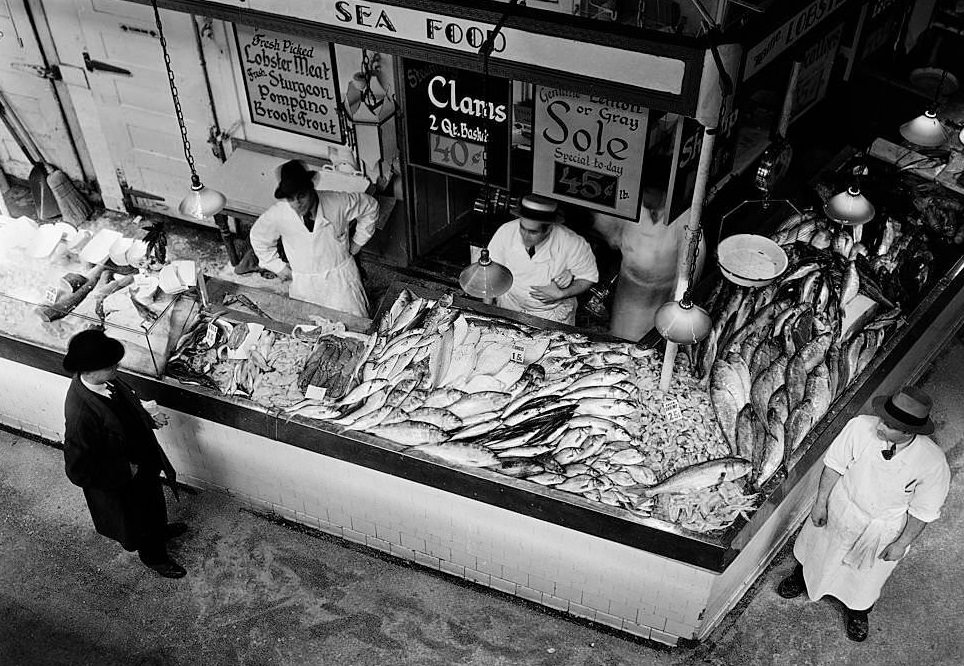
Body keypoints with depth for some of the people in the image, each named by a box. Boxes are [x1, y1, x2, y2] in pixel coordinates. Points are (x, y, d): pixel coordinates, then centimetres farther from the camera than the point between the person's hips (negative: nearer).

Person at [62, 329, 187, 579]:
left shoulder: (105, 381, -18)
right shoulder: (81, 414, -42)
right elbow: (79, 472, -33)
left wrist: (149, 420, -8)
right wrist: (126, 471, -25)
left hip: (143, 460, 7)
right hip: (119, 483, -7)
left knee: (153, 501, 35)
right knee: (137, 520, 24)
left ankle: (160, 529, 66)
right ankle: (154, 556, 53)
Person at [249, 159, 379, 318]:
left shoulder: (338, 203, -21)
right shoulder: (277, 215, -17)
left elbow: (370, 206, 0)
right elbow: (258, 237, 6)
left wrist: (357, 241, 3)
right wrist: (277, 266, 6)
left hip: (341, 276, -1)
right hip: (304, 284, 1)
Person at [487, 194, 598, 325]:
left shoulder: (572, 244, -24)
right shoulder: (506, 232, -19)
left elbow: (589, 277, -7)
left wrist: (560, 294, -18)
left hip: (553, 312, -1)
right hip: (510, 303, 2)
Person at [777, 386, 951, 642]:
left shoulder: (934, 464, -33)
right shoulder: (860, 427, -31)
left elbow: (922, 512, -16)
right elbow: (834, 465, -14)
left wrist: (902, 544, -8)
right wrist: (820, 503, -7)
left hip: (883, 531, -1)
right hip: (841, 510, 1)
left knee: (866, 575, 26)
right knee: (817, 550, 28)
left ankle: (858, 613, 59)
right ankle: (801, 578, 63)